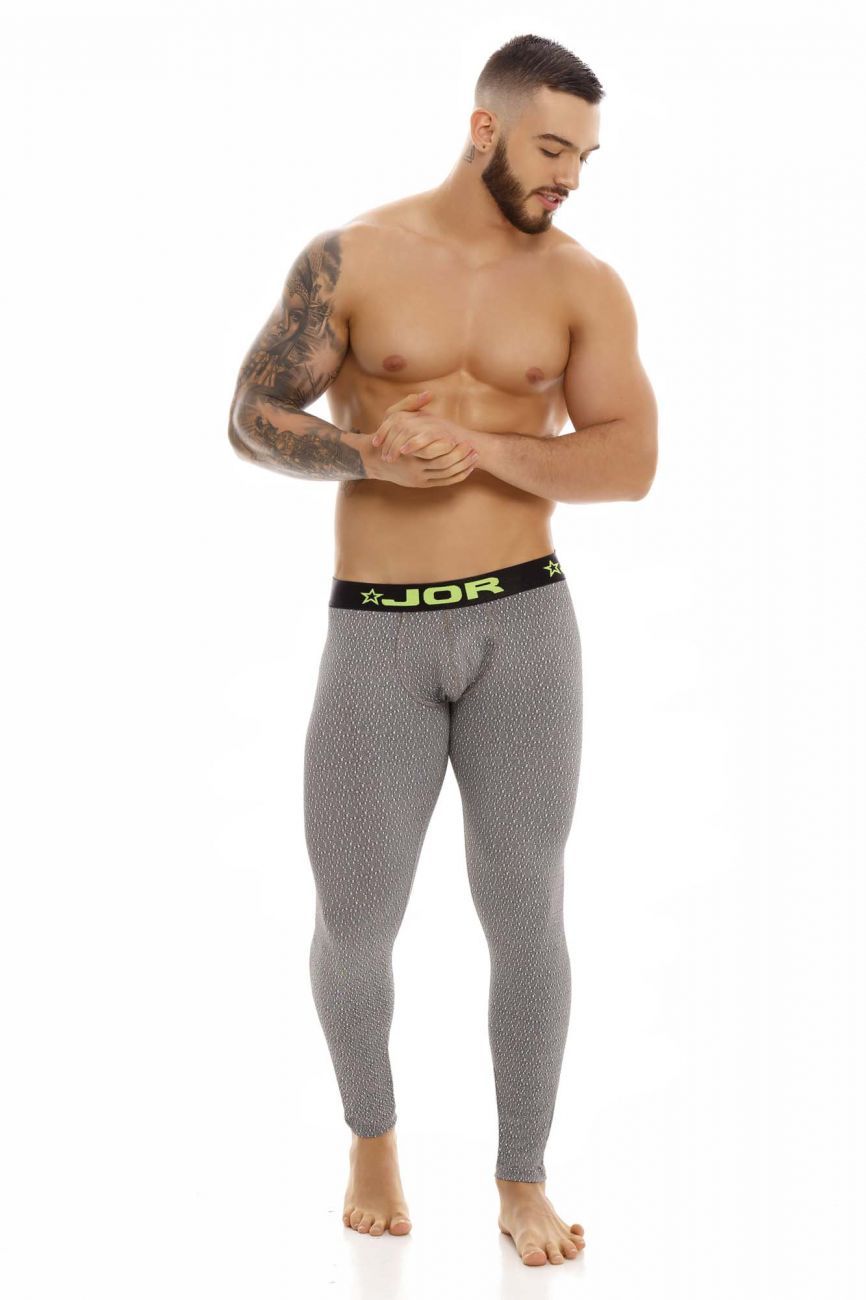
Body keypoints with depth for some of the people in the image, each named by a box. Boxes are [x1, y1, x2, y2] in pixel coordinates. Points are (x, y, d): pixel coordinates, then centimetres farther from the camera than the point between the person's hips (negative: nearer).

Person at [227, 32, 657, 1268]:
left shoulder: (583, 284, 1)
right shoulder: (352, 259, -1)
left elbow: (629, 463, -7)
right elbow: (252, 418, 0)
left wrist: (479, 449, -20)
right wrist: (369, 455, -18)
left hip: (525, 624, 1)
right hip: (377, 634, 0)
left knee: (526, 913, 3)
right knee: (354, 924, 5)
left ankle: (523, 1178, 21)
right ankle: (372, 1135, 34)